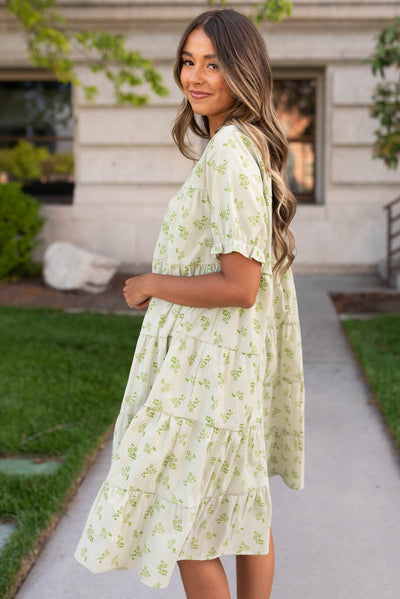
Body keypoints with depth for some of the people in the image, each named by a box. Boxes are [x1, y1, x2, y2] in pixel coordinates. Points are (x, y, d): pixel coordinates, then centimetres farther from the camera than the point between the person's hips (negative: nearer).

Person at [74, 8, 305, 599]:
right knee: (245, 509, 20)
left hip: (210, 365, -10)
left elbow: (239, 286, -26)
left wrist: (152, 285, -14)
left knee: (184, 524, 5)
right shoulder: (251, 144, 9)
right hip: (240, 357, 10)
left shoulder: (228, 152, -22)